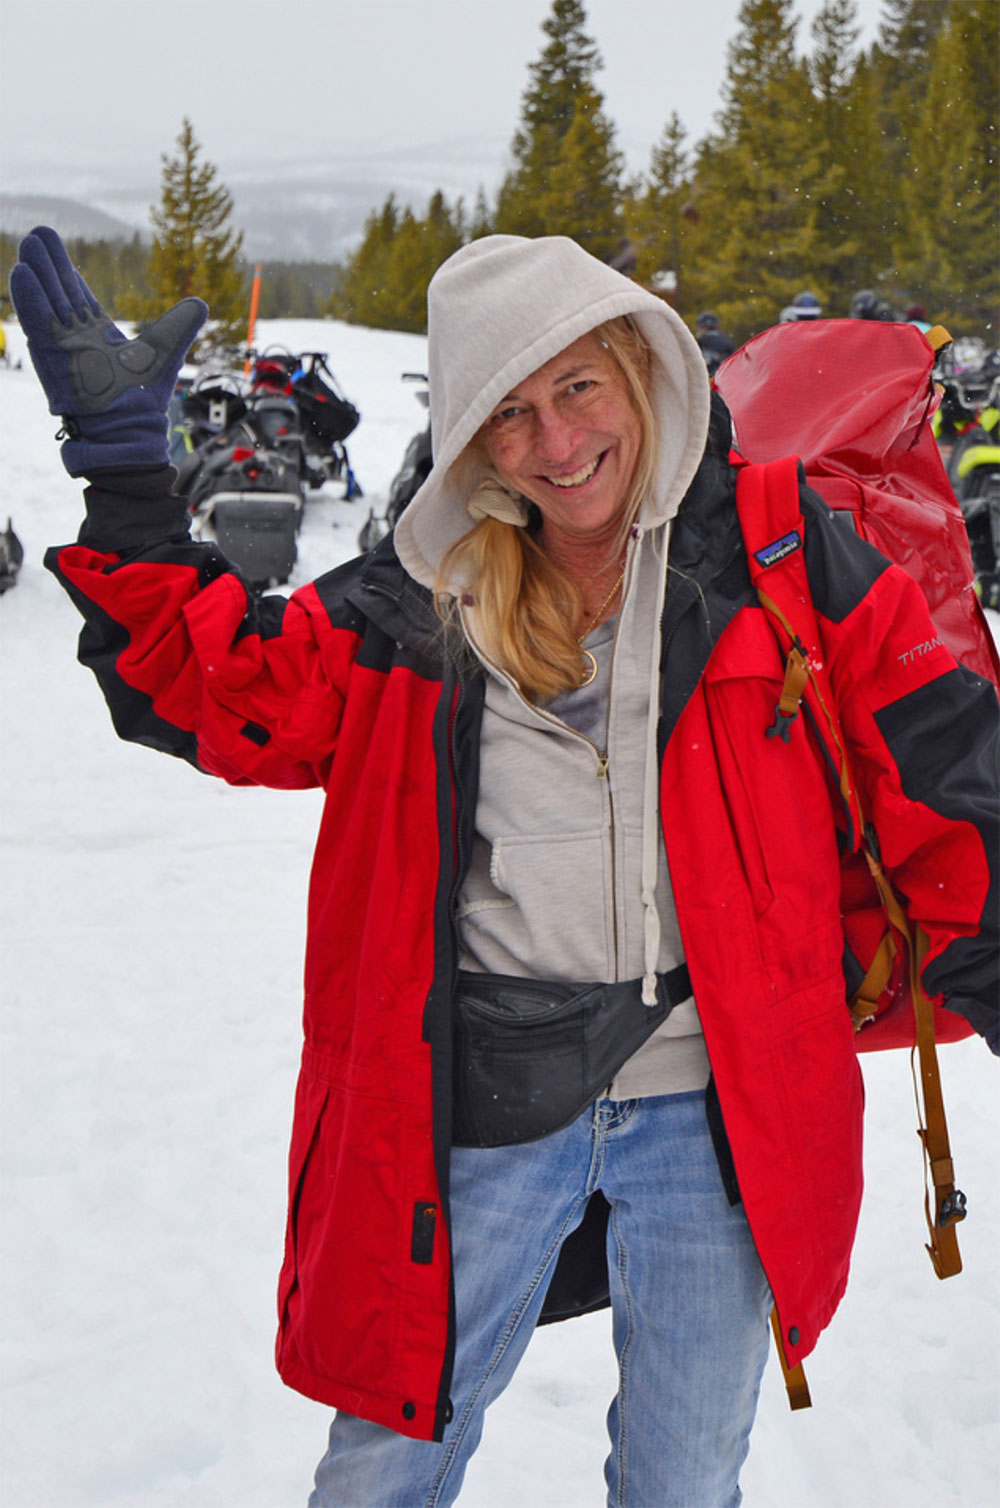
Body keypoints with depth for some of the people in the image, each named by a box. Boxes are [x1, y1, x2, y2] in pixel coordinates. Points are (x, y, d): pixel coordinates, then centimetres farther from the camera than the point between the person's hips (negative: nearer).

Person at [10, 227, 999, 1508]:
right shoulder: (418, 602, 3)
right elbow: (214, 686, 1)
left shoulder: (774, 556, -2)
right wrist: (122, 455, -4)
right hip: (483, 1107, 1)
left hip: (708, 1109, -1)